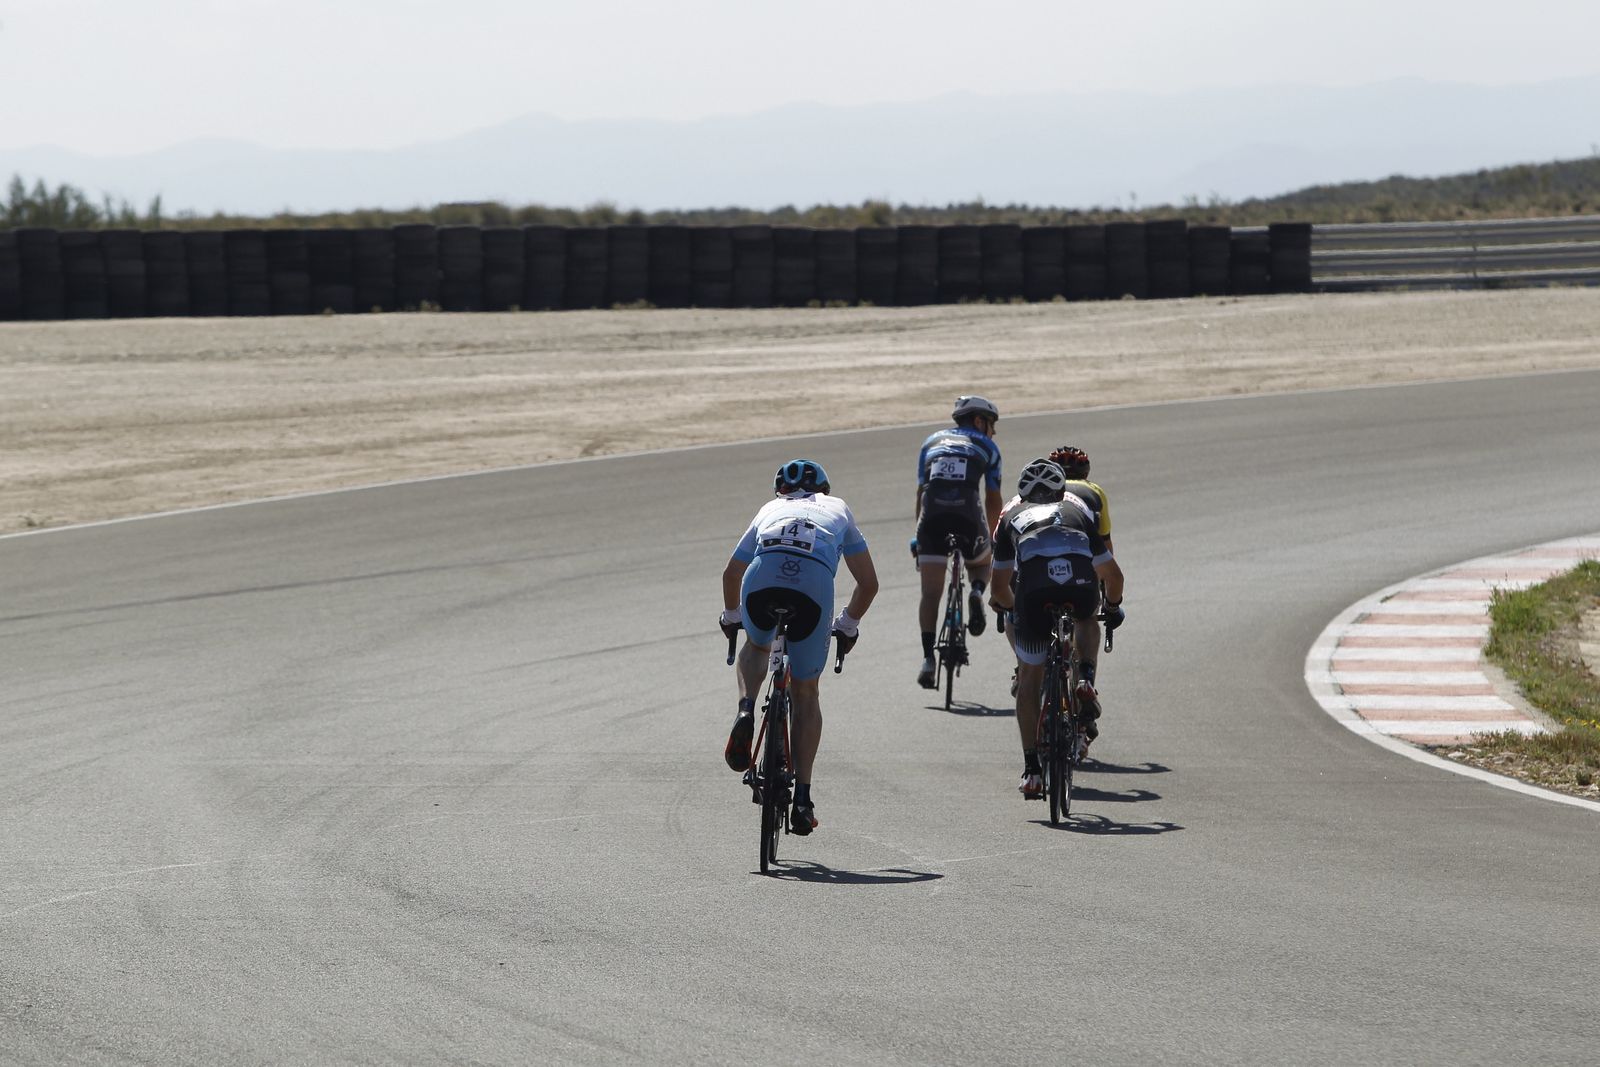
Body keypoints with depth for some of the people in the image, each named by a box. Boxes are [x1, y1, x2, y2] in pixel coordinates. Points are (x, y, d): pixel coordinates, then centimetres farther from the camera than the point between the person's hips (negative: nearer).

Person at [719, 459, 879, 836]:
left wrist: (731, 617, 62)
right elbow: (868, 582, 34)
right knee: (805, 693, 17)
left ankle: (746, 711, 6)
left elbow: (731, 573, 44)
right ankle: (802, 797, 11)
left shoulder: (770, 509, 38)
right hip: (815, 584, -1)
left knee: (756, 645, 36)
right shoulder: (837, 508, 36)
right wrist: (848, 625, 49)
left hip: (762, 578, 1)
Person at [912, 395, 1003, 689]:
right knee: (981, 563, 29)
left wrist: (919, 536, 32)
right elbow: (993, 500, 21)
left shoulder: (933, 441, 28)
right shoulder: (986, 446, 21)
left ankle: (928, 659, -9)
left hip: (932, 513, 1)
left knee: (931, 591, 3)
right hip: (968, 510, -1)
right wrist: (992, 538, 33)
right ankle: (977, 592, -5)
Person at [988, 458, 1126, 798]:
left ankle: (1032, 769, 11)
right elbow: (1113, 573, 41)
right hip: (1080, 584, 1)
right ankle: (1086, 683, 10)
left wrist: (1010, 607, 56)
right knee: (1086, 621, 38)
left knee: (1030, 676, 17)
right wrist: (1114, 606, 60)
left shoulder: (1012, 516, 33)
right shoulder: (1079, 511, 35)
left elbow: (999, 585, 34)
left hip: (1034, 590, -1)